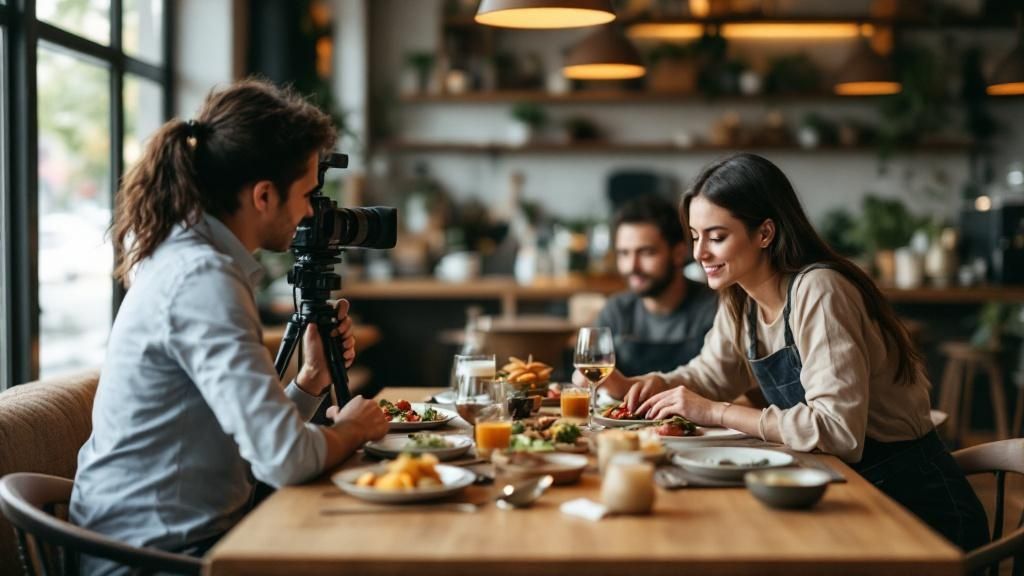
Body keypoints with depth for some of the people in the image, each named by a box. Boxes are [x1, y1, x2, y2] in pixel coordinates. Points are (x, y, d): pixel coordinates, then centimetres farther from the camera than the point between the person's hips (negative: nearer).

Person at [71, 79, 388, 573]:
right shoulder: (203, 281, -20)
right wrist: (350, 428, -8)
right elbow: (284, 458, -27)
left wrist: (313, 379, -1)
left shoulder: (189, 259, 9)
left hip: (178, 535, 9)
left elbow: (255, 439, 12)